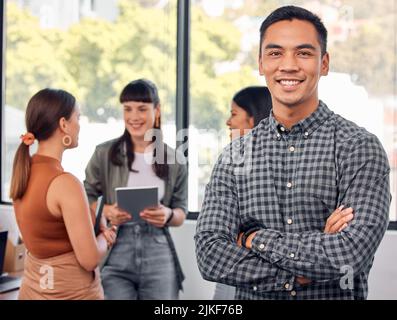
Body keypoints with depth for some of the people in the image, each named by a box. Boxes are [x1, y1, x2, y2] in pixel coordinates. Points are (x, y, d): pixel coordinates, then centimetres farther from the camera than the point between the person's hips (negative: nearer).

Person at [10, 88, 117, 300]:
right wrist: (104, 237, -2)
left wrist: (93, 230, 3)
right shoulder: (65, 183, -24)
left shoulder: (23, 171, 0)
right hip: (71, 292, -7)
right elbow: (89, 259, -21)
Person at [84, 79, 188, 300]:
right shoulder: (105, 153, 2)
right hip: (115, 255, -1)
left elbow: (181, 213, 9)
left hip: (158, 256, 2)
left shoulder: (175, 160, 5)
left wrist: (168, 215, -13)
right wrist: (105, 211, -15)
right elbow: (85, 200, 5)